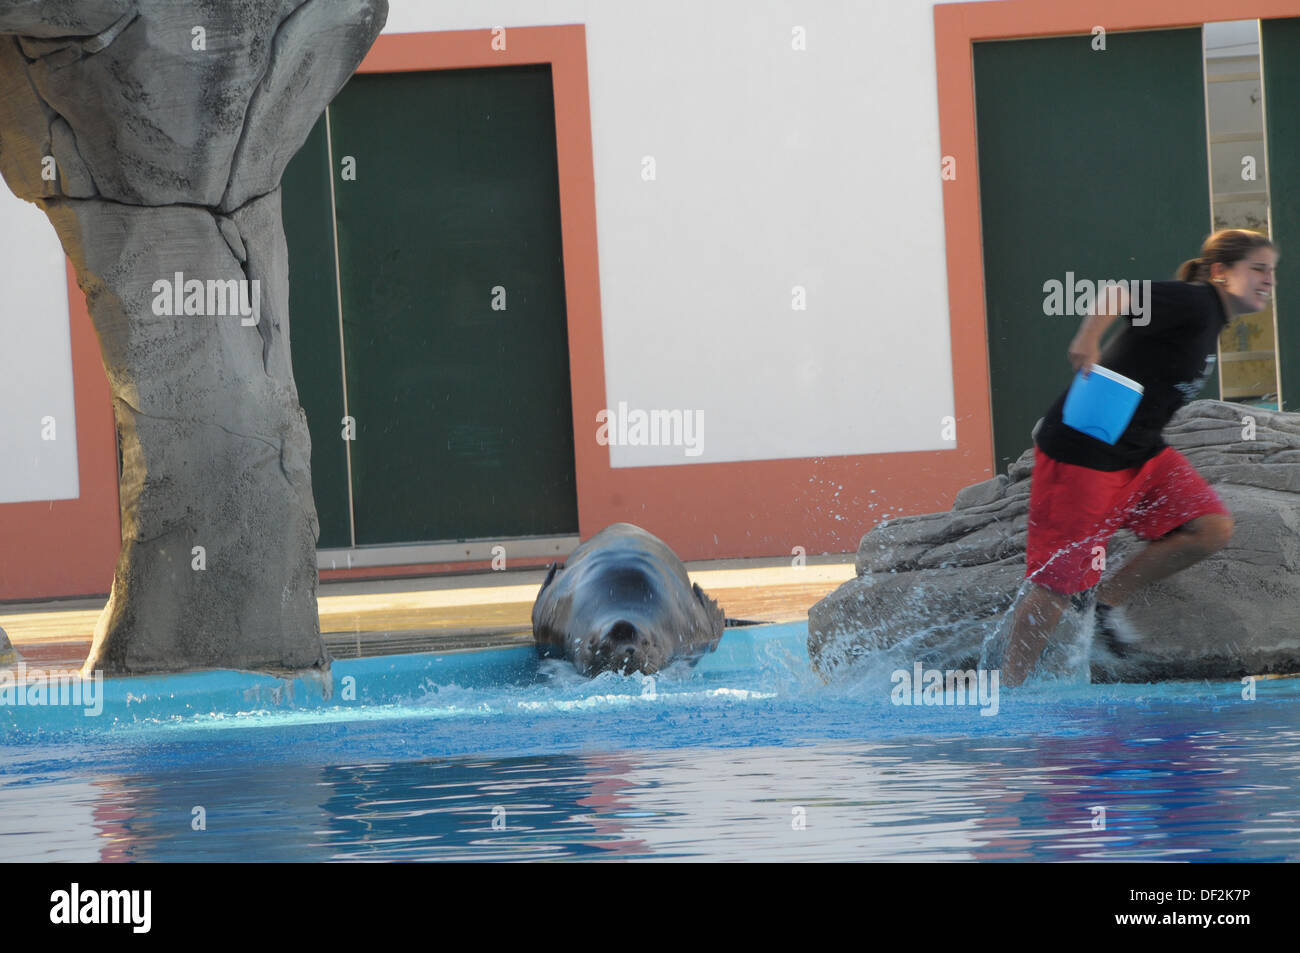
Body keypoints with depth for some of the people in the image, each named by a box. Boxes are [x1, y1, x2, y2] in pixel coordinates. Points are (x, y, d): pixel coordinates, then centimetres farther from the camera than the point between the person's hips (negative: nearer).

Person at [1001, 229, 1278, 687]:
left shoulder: (1210, 321, 14)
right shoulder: (1194, 302, -15)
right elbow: (1118, 296, -31)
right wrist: (1088, 341, -47)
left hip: (1138, 452, 9)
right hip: (1083, 451, -9)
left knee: (1213, 527, -7)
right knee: (1058, 583, -4)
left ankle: (1110, 599, 5)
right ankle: (1007, 689, 9)